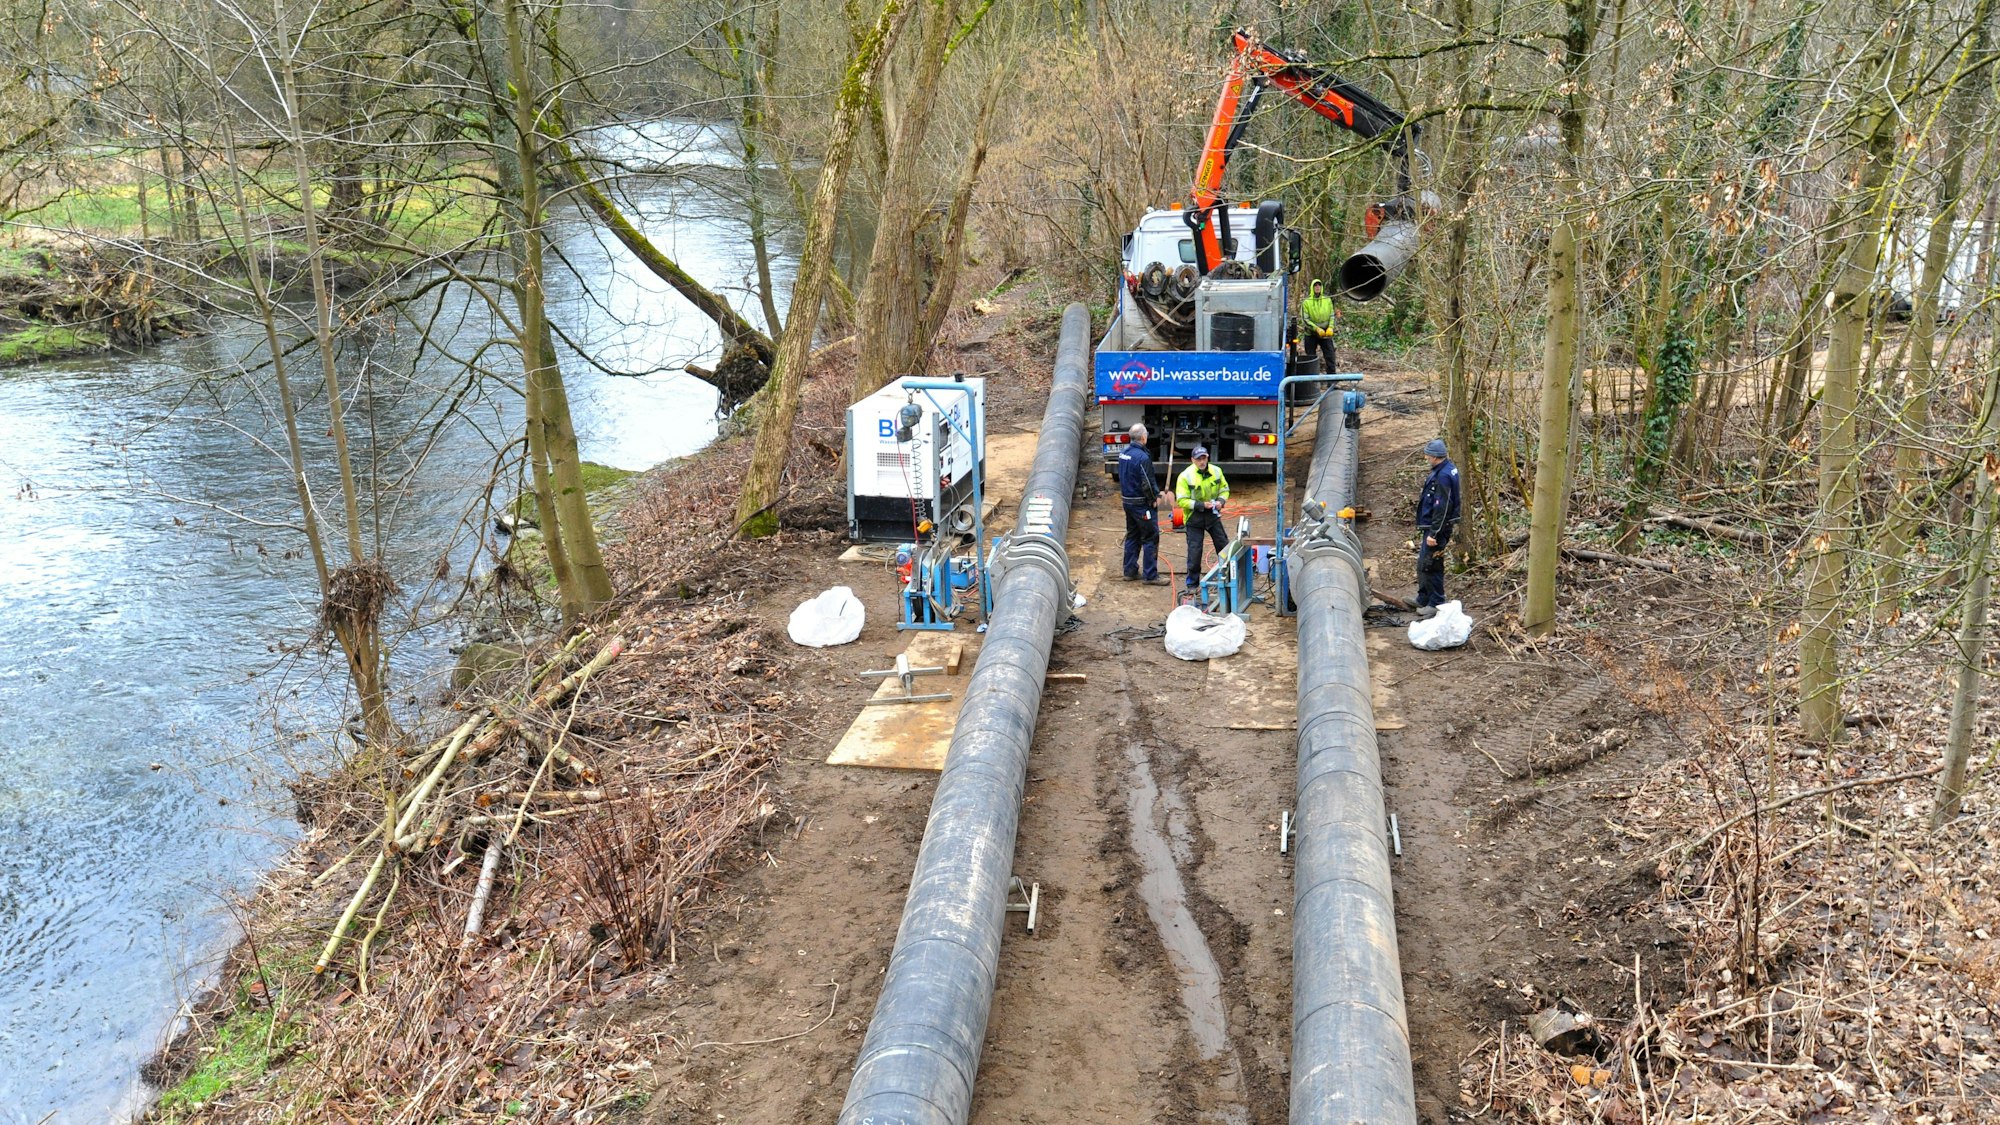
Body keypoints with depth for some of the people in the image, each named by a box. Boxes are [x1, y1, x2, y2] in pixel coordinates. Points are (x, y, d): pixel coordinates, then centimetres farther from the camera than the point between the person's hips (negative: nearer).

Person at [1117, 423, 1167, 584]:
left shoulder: (1123, 452, 6)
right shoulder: (1142, 457, -22)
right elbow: (1147, 483, -23)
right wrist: (1154, 499, -10)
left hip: (1127, 500, 9)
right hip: (1142, 503, -9)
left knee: (1132, 536, 18)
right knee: (1151, 538, -2)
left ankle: (1130, 571, 23)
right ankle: (1150, 575, 0)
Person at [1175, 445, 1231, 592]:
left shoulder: (1216, 471, -2)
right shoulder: (1185, 476, -16)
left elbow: (1224, 489, 11)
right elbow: (1182, 501, -16)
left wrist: (1221, 500, -10)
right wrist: (1202, 505, -23)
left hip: (1213, 515, 4)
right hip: (1194, 518, -4)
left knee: (1224, 546, 9)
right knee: (1194, 551, -3)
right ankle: (1192, 582, 11)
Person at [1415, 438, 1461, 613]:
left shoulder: (1443, 476, -24)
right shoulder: (1448, 469, 8)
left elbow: (1442, 508, -26)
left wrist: (1434, 533, -24)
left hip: (1437, 527, -11)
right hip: (1431, 526, 11)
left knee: (1429, 565, -3)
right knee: (1423, 564, 19)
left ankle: (1436, 603, 7)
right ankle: (1423, 599, 31)